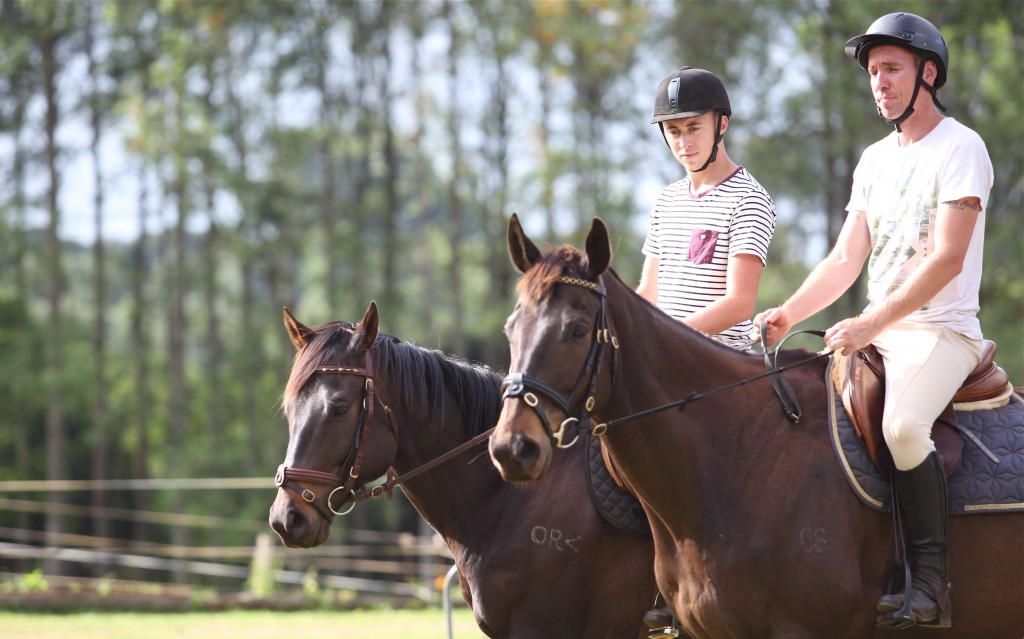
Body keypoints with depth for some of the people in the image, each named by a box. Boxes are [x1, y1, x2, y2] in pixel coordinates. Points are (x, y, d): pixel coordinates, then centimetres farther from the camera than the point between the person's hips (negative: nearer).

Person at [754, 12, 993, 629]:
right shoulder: (875, 160, 17)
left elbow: (946, 260, -17)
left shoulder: (961, 148, -7)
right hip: (875, 332, 8)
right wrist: (788, 314, -3)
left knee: (903, 426, -33)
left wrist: (871, 323, -25)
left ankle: (931, 581, -25)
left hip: (941, 330, -8)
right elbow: (845, 261, 14)